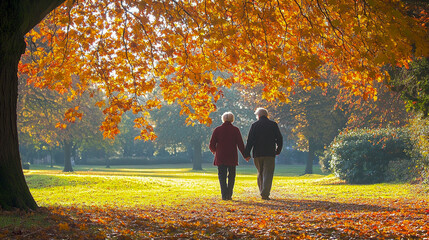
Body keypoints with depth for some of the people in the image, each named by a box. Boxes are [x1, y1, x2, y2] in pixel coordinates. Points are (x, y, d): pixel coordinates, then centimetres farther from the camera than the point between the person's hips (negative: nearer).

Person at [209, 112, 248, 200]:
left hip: (220, 157, 0)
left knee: (222, 176, 3)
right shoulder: (235, 130, -1)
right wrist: (245, 155, 6)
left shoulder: (217, 130, 0)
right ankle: (229, 195, 10)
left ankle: (224, 195, -11)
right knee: (231, 176, 12)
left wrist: (214, 151, 21)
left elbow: (211, 145, -1)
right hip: (232, 158, 0)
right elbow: (240, 144, -4)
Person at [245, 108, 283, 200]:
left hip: (257, 154, 1)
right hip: (270, 154, -1)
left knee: (260, 173, 15)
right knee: (268, 174, -2)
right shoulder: (273, 125, 5)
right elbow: (279, 139, 7)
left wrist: (247, 153, -1)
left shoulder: (255, 125, 2)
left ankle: (262, 192, 17)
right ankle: (265, 194, -13)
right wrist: (278, 150, 20)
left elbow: (250, 140, -3)